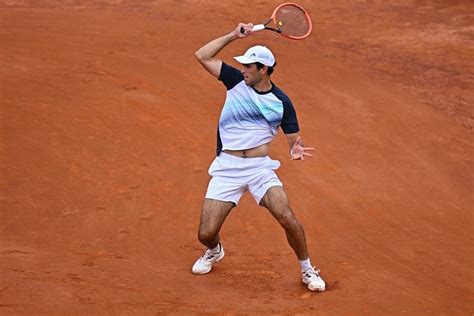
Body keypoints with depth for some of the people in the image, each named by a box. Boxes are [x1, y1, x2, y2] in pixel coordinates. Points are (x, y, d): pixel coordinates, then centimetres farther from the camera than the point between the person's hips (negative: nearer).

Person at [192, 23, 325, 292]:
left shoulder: (281, 102, 1)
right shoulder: (236, 81, 5)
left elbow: (294, 138, 6)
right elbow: (202, 56, 4)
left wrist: (297, 150, -18)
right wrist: (234, 35, -2)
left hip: (260, 167, -1)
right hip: (227, 168, 1)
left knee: (288, 218, -21)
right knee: (206, 234, -6)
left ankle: (308, 270, 3)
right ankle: (215, 251, 34)